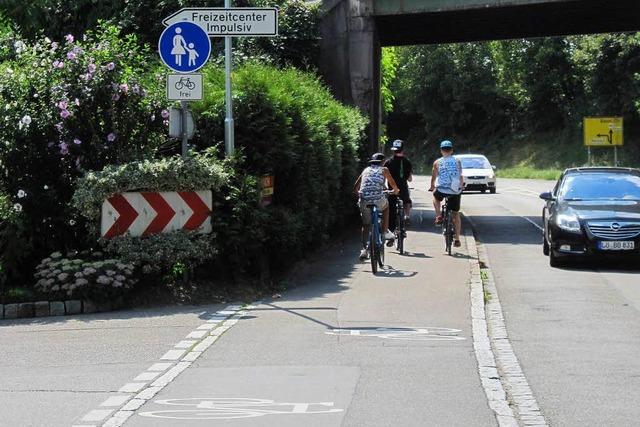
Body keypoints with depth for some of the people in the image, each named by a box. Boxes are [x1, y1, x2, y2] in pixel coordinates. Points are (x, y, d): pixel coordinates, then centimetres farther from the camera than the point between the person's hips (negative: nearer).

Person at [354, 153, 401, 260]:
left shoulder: (366, 170, 23)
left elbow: (355, 189, 22)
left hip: (364, 202, 2)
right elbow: (393, 185, 26)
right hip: (378, 200, -2)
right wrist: (396, 191, 48)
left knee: (365, 225, 18)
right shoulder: (384, 170, 16)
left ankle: (364, 249, 3)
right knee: (386, 206, 34)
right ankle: (385, 232, 28)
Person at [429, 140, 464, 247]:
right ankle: (457, 239, 12)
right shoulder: (457, 162, 3)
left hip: (441, 190, -1)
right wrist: (460, 187, 26)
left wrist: (432, 187, 26)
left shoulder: (437, 162, 0)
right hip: (455, 191, 1)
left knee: (435, 195, 35)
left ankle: (438, 215, 18)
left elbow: (433, 177, 8)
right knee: (456, 214, 15)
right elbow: (461, 177, 8)